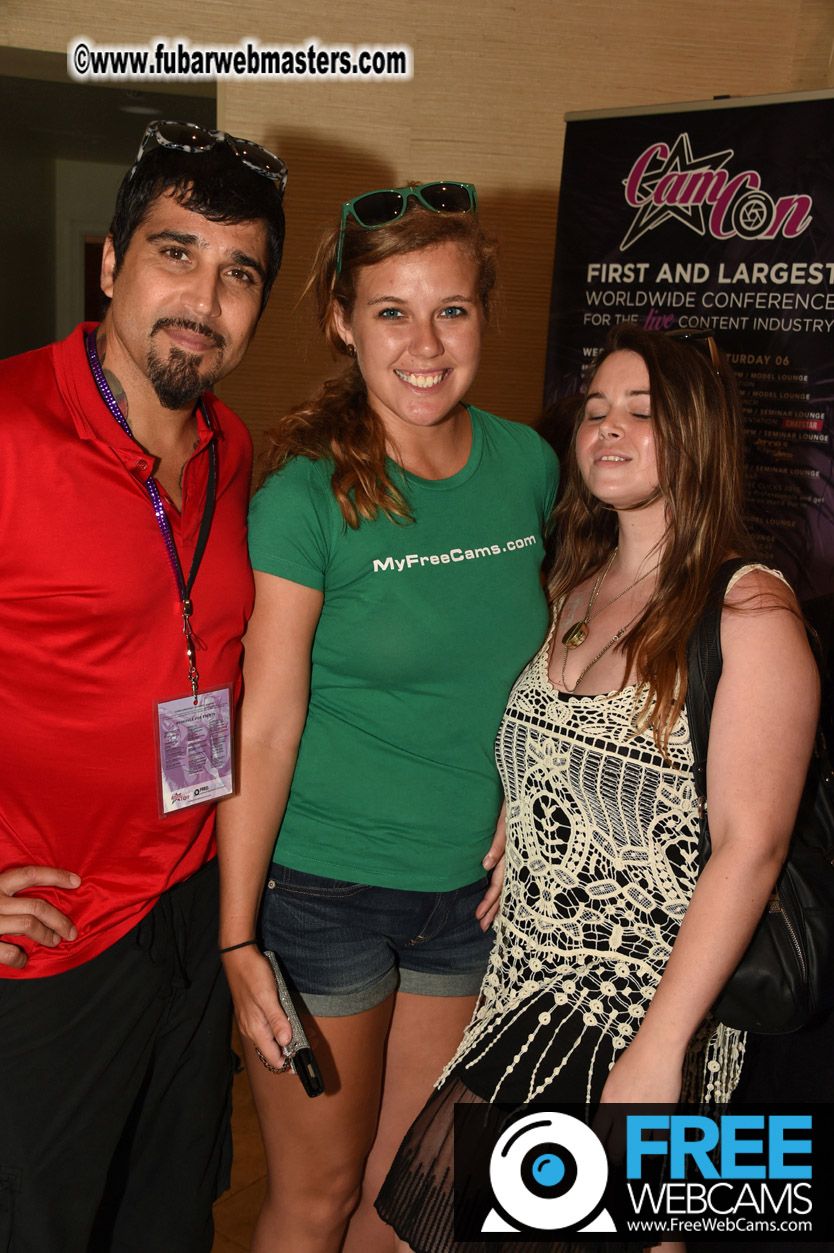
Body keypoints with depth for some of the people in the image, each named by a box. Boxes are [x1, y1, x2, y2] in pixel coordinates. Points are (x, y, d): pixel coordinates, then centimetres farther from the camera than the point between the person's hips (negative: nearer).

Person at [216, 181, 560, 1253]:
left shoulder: (530, 465, -1)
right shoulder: (306, 494, -16)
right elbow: (265, 723, -15)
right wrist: (236, 939, -13)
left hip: (473, 890, 5)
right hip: (323, 891, -4)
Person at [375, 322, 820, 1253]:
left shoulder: (746, 608, -11)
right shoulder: (575, 591, 8)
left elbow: (750, 844, -15)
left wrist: (659, 1049, -17)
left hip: (645, 1003, -5)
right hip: (525, 985, 5)